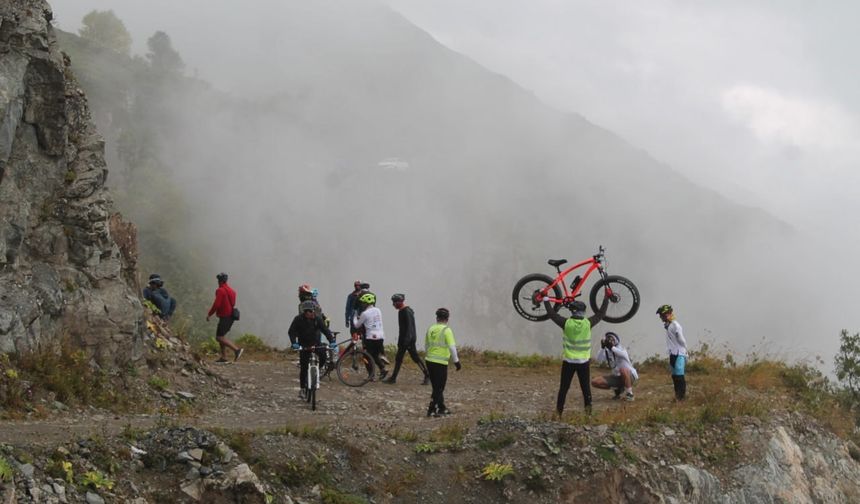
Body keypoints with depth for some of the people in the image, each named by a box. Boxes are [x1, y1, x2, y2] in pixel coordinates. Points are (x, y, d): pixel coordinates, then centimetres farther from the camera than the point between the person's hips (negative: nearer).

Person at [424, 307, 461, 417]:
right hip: (441, 363, -7)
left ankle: (442, 408, 27)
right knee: (439, 388, 1)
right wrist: (456, 361, -7)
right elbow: (452, 348, -15)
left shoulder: (430, 329, 7)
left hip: (430, 361, 7)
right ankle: (431, 410, -3)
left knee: (437, 387, 17)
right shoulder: (446, 330, -12)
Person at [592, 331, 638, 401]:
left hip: (630, 376, -5)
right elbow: (599, 360, -20)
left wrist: (612, 347, -47)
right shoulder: (606, 352, 1)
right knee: (595, 382, -8)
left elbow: (624, 355, -39)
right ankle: (617, 389, 10)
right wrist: (602, 348, -34)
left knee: (623, 369, -41)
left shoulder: (621, 349, -13)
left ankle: (629, 393, -19)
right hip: (617, 377, 5)